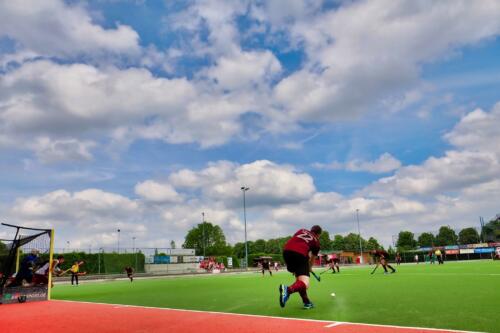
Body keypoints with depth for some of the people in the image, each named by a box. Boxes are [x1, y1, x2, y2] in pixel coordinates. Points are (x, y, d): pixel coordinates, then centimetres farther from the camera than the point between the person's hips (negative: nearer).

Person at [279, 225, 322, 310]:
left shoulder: (302, 230, 29)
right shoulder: (316, 241, 22)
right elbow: (312, 258, 31)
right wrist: (309, 268, 52)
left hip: (287, 250, 5)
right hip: (300, 254, -5)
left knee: (299, 278, 25)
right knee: (305, 284, -10)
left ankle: (306, 302, 27)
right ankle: (288, 289, -39)